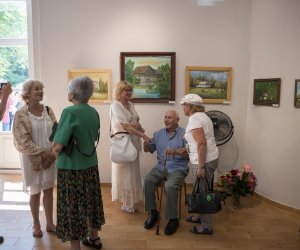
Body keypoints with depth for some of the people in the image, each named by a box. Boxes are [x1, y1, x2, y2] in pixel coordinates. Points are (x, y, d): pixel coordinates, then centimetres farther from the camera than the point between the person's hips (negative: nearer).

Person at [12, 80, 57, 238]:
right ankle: (36, 225, 29)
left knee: (49, 190, 12)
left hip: (50, 157, 4)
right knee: (35, 192, 9)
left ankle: (49, 223, 28)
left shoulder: (48, 111, 3)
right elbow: (23, 141, -14)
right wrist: (42, 153, -19)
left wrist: (52, 153, -10)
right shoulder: (21, 115, -9)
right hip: (32, 159, -4)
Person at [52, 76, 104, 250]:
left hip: (71, 167, -7)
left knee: (72, 207, 7)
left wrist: (55, 151, 1)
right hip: (91, 165, 7)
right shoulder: (94, 112, 1)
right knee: (91, 201, 20)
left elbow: (58, 146, -19)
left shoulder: (70, 112, -19)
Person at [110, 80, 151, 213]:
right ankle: (126, 204, 13)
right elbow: (125, 126, -23)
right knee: (126, 172, 0)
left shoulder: (130, 104, 10)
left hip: (133, 142, 8)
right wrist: (143, 135, -27)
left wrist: (138, 125, -10)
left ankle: (129, 200, 31)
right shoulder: (116, 106, -14)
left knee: (132, 171, 15)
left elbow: (136, 122, 15)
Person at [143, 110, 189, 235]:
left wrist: (176, 152, -28)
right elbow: (148, 149, 11)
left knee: (170, 186, -32)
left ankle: (173, 219, -12)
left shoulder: (184, 133, -4)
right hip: (160, 167, 4)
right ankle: (153, 213, -4)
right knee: (147, 181, -22)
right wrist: (145, 141, -12)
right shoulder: (158, 133, 11)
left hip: (178, 169, -4)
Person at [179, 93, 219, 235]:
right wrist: (186, 149, 21)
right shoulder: (201, 116, 15)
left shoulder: (194, 119, -15)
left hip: (204, 161, -10)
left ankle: (206, 227, 14)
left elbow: (201, 143, -24)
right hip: (210, 158, 10)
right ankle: (201, 217, 36)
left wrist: (201, 167, -23)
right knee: (202, 191, 20)